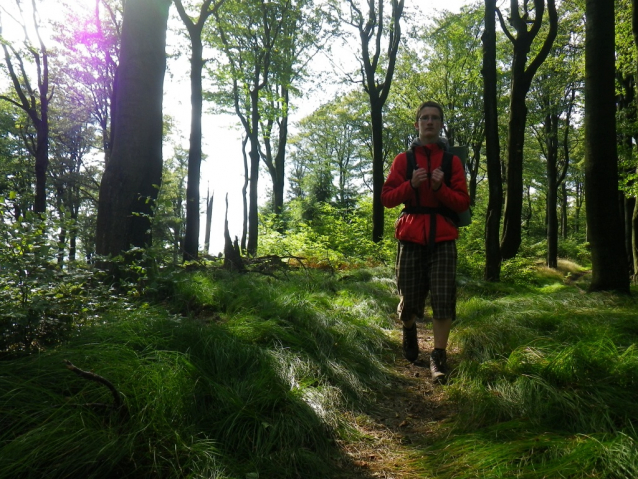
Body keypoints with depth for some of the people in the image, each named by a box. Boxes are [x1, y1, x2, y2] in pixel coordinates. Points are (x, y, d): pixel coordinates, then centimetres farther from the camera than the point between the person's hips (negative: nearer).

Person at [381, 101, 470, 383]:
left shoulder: (452, 161, 9)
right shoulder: (403, 159, 9)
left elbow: (463, 203, 3)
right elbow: (386, 198, 3)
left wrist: (440, 188, -14)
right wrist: (411, 185, -13)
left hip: (443, 239, 0)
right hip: (411, 237, 0)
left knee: (443, 301, -7)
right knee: (409, 300, 7)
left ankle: (438, 358, 3)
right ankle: (409, 331, 39)